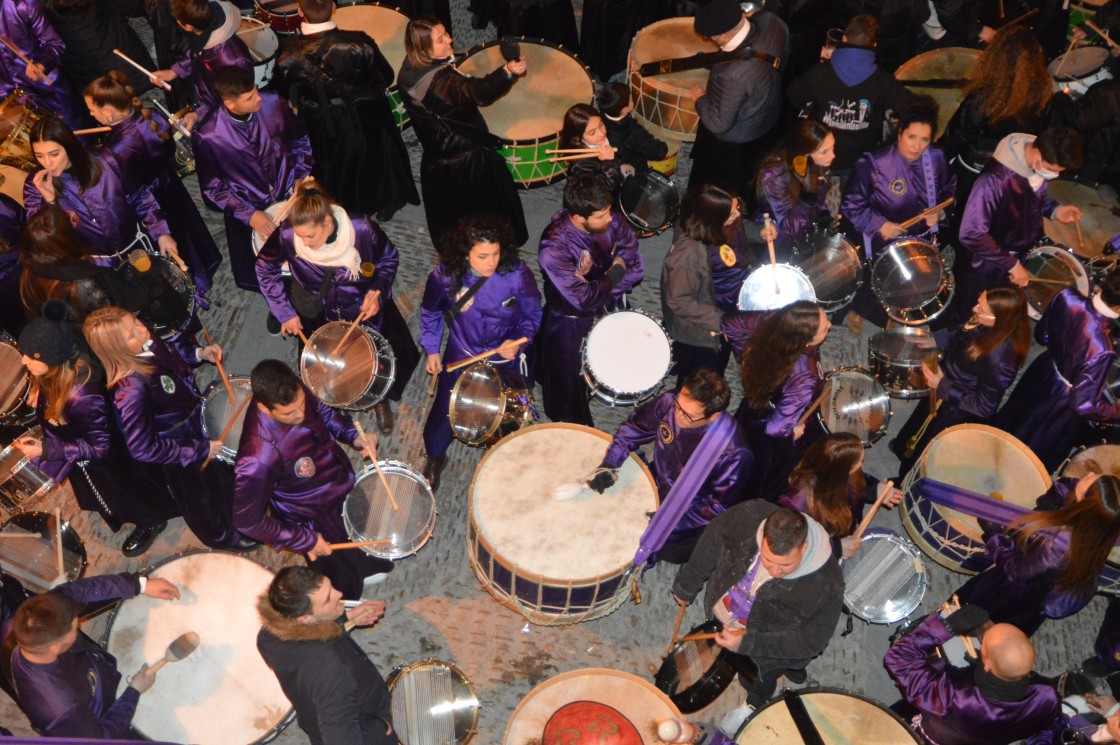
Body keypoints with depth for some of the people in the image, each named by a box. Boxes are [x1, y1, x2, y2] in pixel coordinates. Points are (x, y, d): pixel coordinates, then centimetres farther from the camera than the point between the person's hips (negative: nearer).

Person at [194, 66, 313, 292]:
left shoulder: (272, 104, -14)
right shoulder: (207, 136, -23)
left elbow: (300, 141, 4)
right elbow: (212, 186, -11)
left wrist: (301, 176, -6)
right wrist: (249, 214, -18)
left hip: (289, 194, 3)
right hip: (247, 208, -3)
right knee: (251, 280, -2)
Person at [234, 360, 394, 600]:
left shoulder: (296, 393, -24)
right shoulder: (258, 457, -42)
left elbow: (324, 412, 0)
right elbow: (247, 520, -30)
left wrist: (354, 437, -17)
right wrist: (305, 540, -22)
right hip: (316, 523, -6)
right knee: (346, 587, 19)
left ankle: (364, 566, 66)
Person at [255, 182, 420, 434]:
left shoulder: (362, 229, -32)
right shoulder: (286, 236, -29)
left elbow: (388, 259, -10)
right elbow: (265, 269, -8)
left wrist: (377, 290, -24)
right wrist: (285, 312, -10)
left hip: (365, 309, 0)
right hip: (318, 316, 0)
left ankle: (380, 400, 54)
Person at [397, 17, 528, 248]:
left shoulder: (410, 71, -8)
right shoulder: (440, 82, -36)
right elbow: (478, 92, -47)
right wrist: (507, 72, -55)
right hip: (467, 160, -9)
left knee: (447, 212, 28)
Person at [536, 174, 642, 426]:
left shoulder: (611, 221, -19)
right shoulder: (554, 248, -36)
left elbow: (636, 268, -11)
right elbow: (582, 299, -35)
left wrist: (605, 292, -23)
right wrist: (614, 276, -22)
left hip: (610, 310, 5)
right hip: (571, 325, -5)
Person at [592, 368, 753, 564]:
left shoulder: (733, 453, -34)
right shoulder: (669, 403, -21)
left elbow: (721, 507, -21)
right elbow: (633, 428, -2)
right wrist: (609, 465, -13)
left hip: (692, 515, -5)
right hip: (658, 484, 5)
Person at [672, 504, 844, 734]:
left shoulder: (826, 585, -41)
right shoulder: (749, 516, -35)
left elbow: (813, 640, -27)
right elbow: (713, 541, -14)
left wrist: (747, 643, -32)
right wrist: (687, 584, -3)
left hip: (769, 642, -3)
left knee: (757, 682, 28)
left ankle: (753, 706, 63)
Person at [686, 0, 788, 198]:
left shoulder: (734, 74, -48)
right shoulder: (768, 20, -27)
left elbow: (718, 123, -32)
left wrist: (700, 98, -16)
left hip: (734, 139, -7)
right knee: (748, 174, 38)